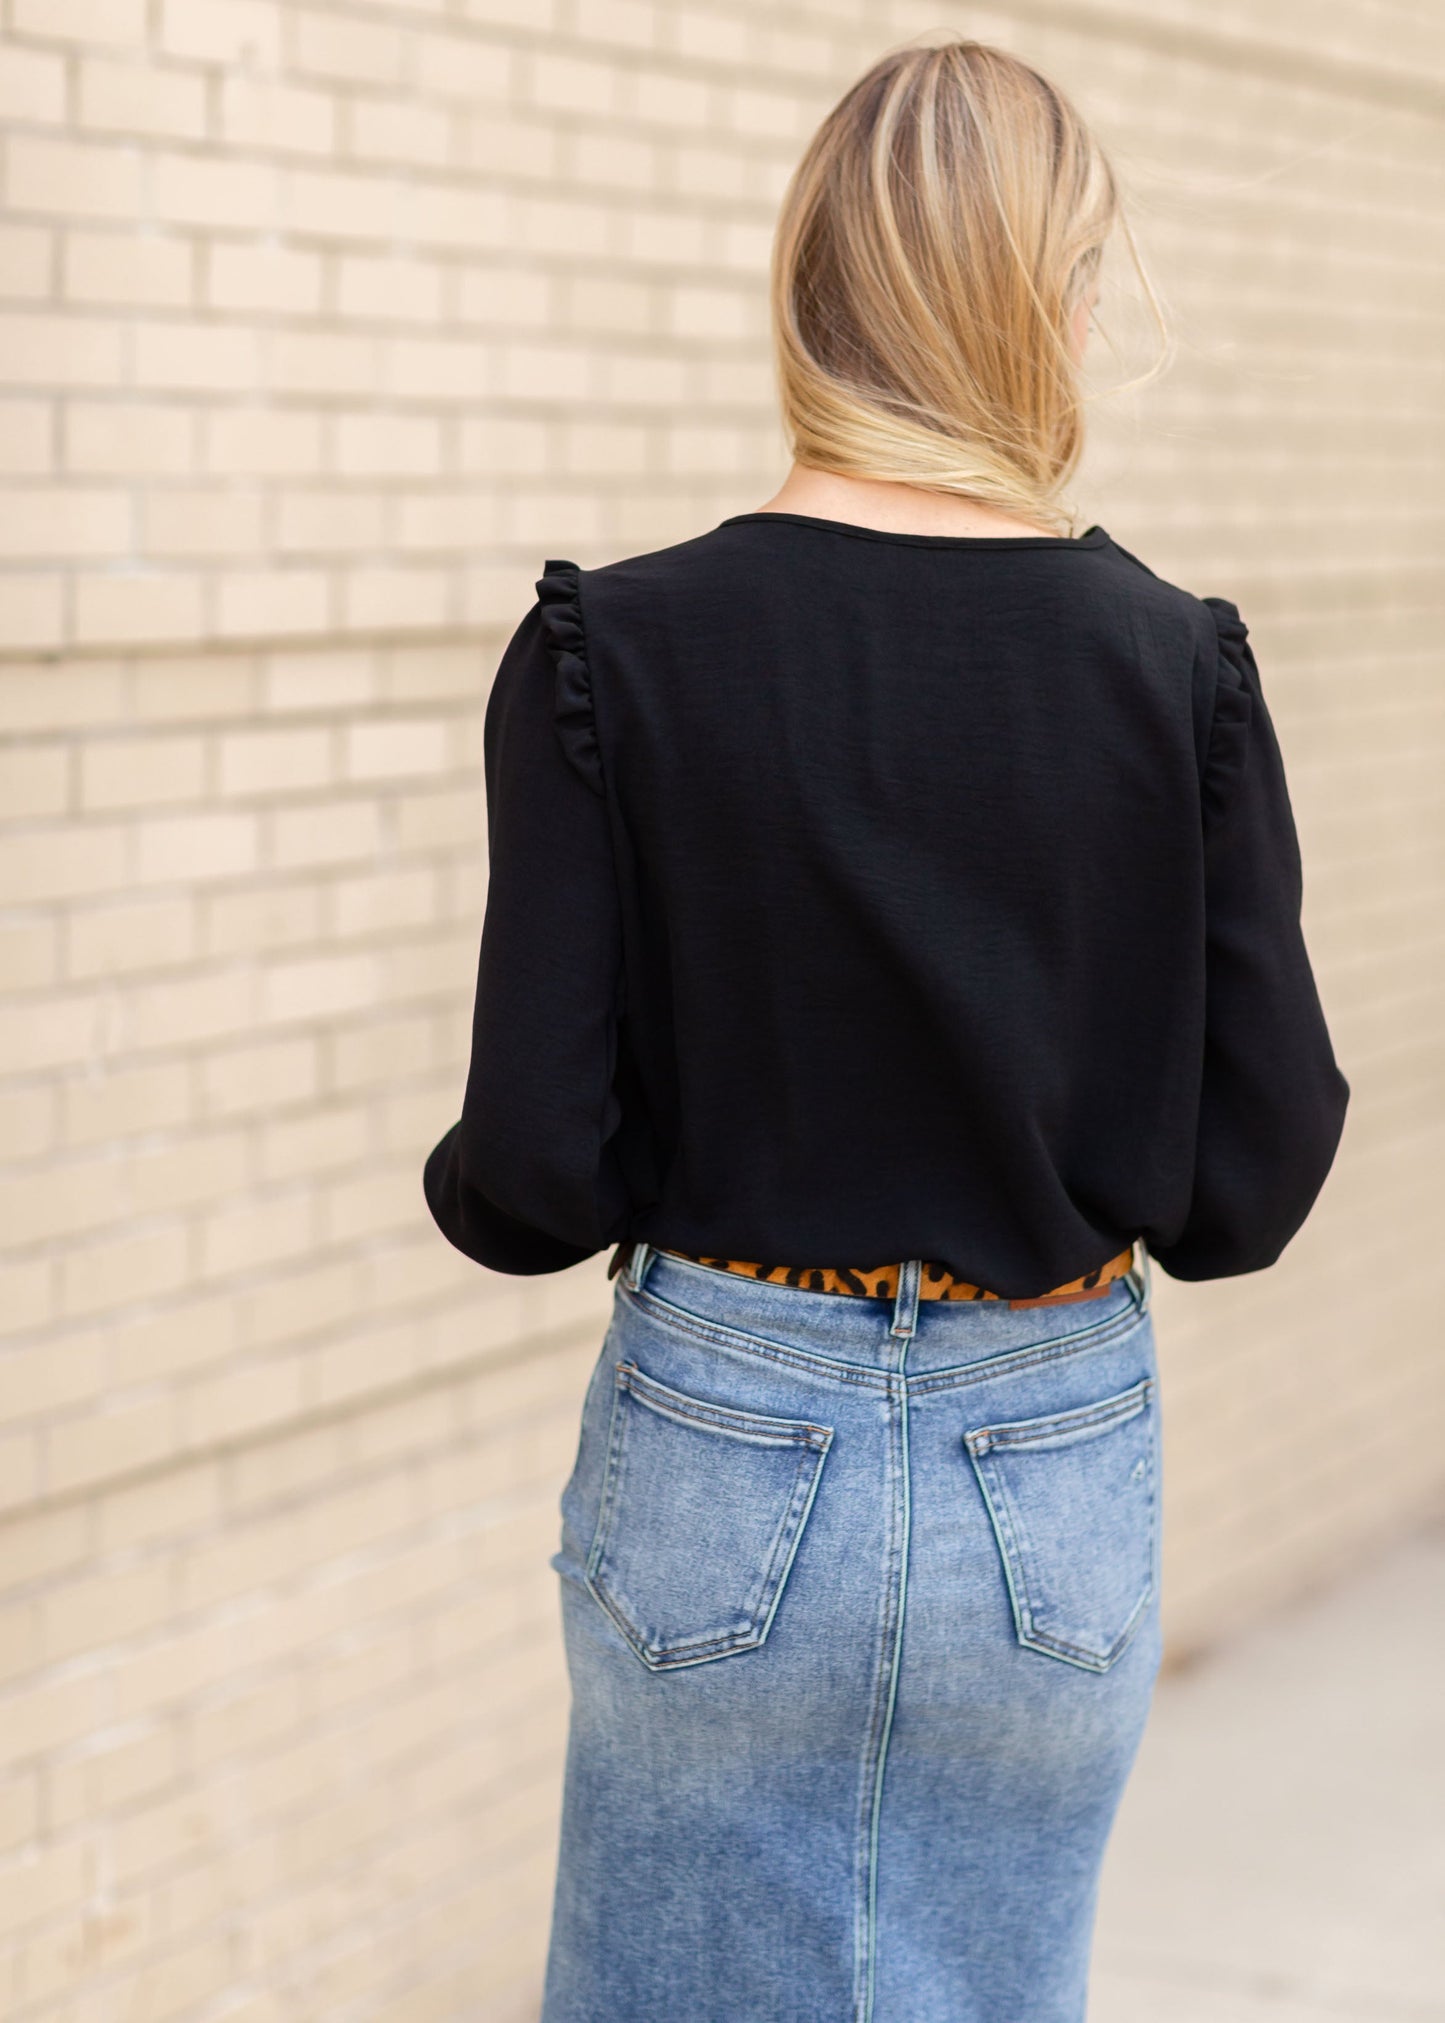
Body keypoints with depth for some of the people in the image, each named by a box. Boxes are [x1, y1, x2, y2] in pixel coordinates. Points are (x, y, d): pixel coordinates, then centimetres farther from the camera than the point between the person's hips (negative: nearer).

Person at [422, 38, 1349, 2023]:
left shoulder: (617, 654, -11)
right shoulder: (1176, 666, -7)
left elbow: (538, 1171, -11)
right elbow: (1253, 1178, -6)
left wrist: (462, 1180, 11)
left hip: (722, 1450, -1)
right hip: (1058, 1467, 1)